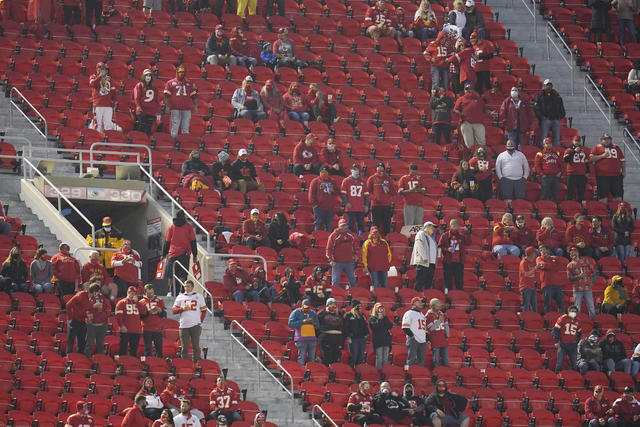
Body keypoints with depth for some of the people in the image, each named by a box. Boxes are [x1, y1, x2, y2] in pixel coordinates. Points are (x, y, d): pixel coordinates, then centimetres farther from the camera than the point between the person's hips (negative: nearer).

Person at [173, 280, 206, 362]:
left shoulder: (198, 296, 10)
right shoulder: (180, 297, 11)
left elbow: (203, 311, 14)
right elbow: (173, 310, 7)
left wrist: (200, 321, 4)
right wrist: (183, 309, -9)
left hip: (195, 325, -1)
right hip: (184, 326, 1)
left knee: (196, 346, -3)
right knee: (184, 348, 1)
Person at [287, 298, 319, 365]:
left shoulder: (313, 313, 16)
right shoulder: (296, 313, 2)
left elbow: (318, 326, 18)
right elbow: (290, 324, -9)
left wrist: (313, 323, -5)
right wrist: (302, 321, -14)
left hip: (312, 338, 4)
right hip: (301, 339, -4)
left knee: (312, 358, 5)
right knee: (301, 359, -9)